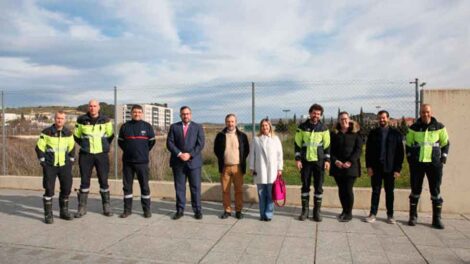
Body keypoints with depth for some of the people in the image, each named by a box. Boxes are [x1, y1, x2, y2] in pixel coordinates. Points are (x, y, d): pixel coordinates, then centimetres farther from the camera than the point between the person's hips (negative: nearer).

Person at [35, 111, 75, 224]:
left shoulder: (68, 133, 4)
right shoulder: (46, 132, -6)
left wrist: (71, 161, 8)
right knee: (49, 189, -4)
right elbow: (39, 148, -1)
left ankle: (64, 211, 22)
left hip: (64, 165, 4)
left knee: (67, 188, 6)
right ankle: (48, 214, 7)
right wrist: (43, 162, -5)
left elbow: (72, 148, 15)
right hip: (50, 166, -3)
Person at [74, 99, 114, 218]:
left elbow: (110, 135, 13)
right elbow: (76, 136, 13)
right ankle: (82, 207, 14)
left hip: (102, 155, 0)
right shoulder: (81, 120, 0)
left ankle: (106, 206, 14)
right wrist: (84, 146, 9)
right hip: (85, 155, 0)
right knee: (84, 181, 4)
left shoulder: (105, 120, 0)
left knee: (103, 181, 3)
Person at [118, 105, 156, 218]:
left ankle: (147, 209, 11)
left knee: (144, 186, 1)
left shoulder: (147, 126, 3)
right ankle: (127, 209, 17)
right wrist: (128, 151, 10)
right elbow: (120, 141, 16)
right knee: (127, 186, 6)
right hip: (127, 161, 2)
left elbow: (152, 141, 12)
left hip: (142, 161, -2)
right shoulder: (125, 126, 6)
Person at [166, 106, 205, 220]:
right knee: (179, 187, 5)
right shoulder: (174, 127, 9)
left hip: (193, 161, -1)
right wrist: (179, 154, -13)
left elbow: (200, 144, -2)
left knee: (195, 187, 1)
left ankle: (197, 210, 10)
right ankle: (180, 210, 13)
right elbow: (169, 143, 0)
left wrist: (190, 154, -13)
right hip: (178, 162, 1)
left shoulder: (198, 127, 7)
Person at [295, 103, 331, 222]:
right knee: (305, 186, 6)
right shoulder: (302, 127, 1)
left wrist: (327, 160, -3)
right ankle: (305, 210, 16)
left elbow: (327, 145, 4)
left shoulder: (324, 128, 2)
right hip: (305, 161, 0)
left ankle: (317, 211, 14)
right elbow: (297, 144, 2)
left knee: (319, 187, 3)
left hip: (319, 161, 0)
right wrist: (297, 159, -4)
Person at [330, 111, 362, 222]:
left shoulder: (356, 134, 2)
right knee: (341, 189, 8)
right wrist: (335, 161, -10)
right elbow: (331, 149, 6)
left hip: (351, 166, -3)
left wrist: (350, 162, -15)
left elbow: (358, 149, -4)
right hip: (337, 166, 3)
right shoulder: (334, 134, 9)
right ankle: (344, 211, 22)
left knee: (348, 189, -5)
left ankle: (349, 213, 8)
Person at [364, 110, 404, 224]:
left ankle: (390, 215, 18)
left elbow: (400, 152, 0)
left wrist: (398, 168, -6)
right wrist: (369, 166, -4)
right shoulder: (373, 133, 5)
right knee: (375, 191, 5)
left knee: (389, 192, 9)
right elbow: (368, 151, 4)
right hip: (376, 167, 1)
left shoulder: (396, 133, 2)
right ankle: (373, 214, 10)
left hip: (390, 168, -1)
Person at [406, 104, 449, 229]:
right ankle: (413, 216, 17)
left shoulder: (439, 127, 2)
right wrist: (410, 159, 3)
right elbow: (408, 145, 10)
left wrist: (443, 159, 2)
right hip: (417, 164, 0)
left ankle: (437, 219, 14)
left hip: (434, 163, 0)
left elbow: (445, 143, 10)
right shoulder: (414, 128, 2)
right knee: (415, 190, 6)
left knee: (436, 191, 4)